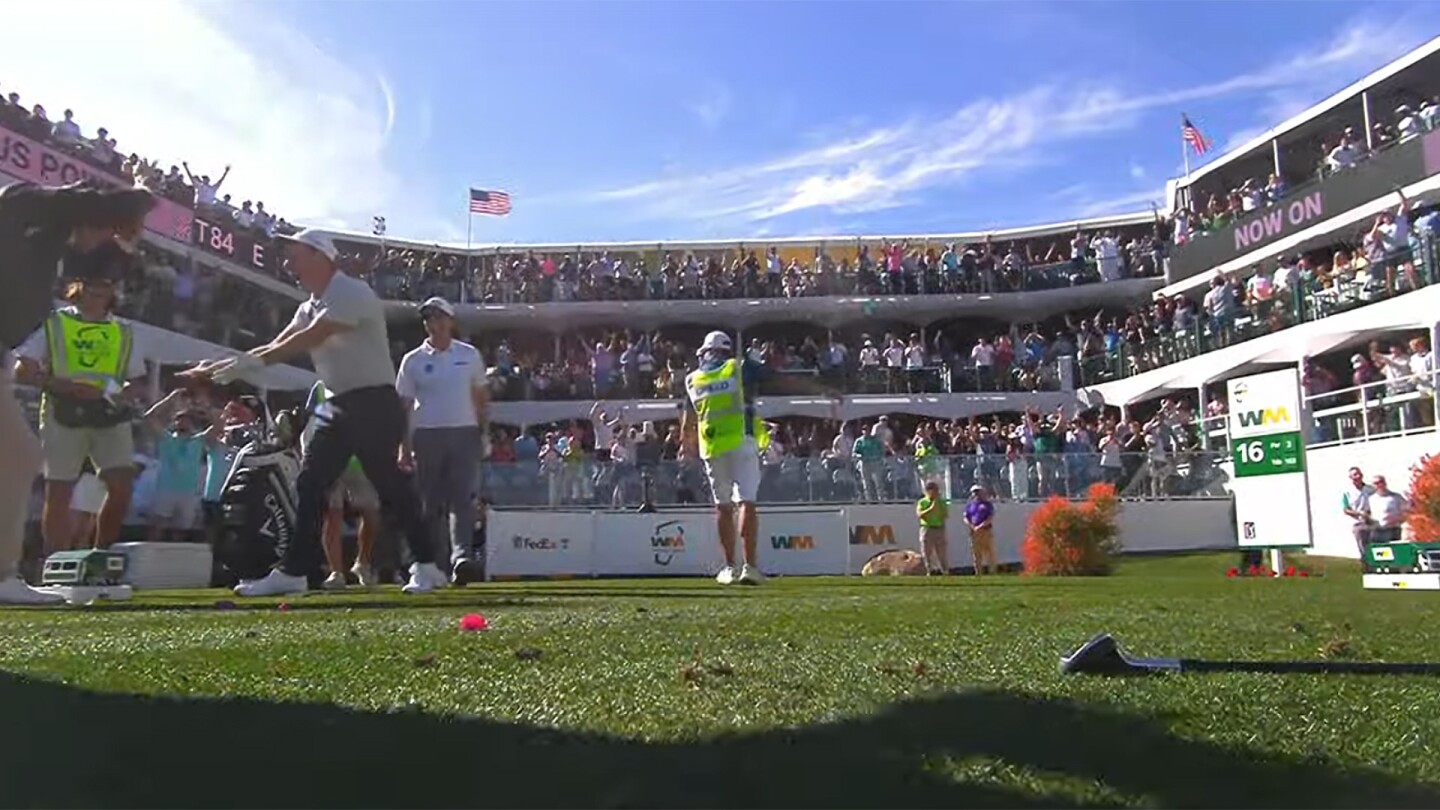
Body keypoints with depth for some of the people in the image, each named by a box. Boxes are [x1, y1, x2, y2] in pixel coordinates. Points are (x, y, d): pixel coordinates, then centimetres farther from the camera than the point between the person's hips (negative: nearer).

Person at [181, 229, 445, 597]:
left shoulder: (351, 293, -13)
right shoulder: (311, 306, 16)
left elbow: (310, 339, -23)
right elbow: (277, 345, 8)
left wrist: (255, 361, -25)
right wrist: (222, 365, -1)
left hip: (374, 404, -9)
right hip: (338, 405, 9)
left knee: (390, 485, -7)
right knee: (310, 484, 5)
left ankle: (426, 565, 4)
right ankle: (292, 571, 11)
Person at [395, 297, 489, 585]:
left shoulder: (470, 355, 9)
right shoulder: (413, 361, 6)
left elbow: (482, 396, 15)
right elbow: (403, 406, 5)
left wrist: (483, 431, 7)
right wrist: (404, 447, -2)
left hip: (464, 434, 0)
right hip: (427, 435, 0)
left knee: (462, 497, -12)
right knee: (430, 502, 5)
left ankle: (462, 556, -21)